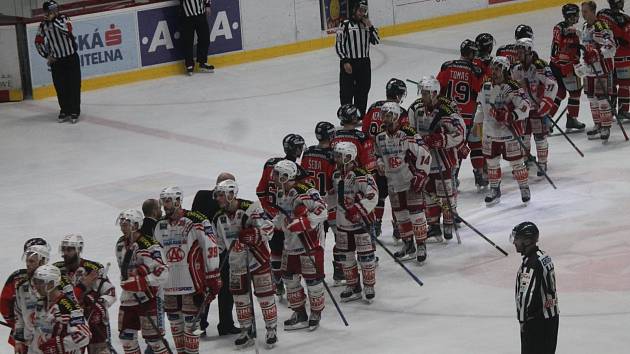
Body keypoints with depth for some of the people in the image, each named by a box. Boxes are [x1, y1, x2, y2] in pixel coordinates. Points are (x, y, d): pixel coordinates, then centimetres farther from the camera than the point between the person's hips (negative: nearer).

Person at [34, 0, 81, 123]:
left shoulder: (64, 19, -9)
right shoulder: (43, 25, -1)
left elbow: (67, 30, -31)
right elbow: (38, 42, 10)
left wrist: (54, 19, -31)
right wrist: (47, 55, 3)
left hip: (71, 57, -3)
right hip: (56, 61, 3)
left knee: (74, 85, -3)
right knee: (60, 87, 5)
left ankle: (75, 112, 3)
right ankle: (64, 111, 17)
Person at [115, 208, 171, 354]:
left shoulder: (149, 246, -19)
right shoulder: (120, 245, 8)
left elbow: (162, 274, -25)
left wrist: (138, 283, -28)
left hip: (148, 297, -8)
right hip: (128, 298, 8)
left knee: (153, 337, -6)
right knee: (126, 336, 12)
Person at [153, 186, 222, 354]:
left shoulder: (196, 222, -11)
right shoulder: (161, 225, 10)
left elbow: (211, 249, -11)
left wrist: (213, 279, -11)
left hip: (192, 282, -6)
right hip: (169, 283, 6)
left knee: (190, 322, -2)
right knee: (174, 321, 13)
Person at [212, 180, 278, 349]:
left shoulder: (251, 208, -16)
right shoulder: (219, 217, 3)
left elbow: (268, 228, -20)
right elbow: (219, 243, 14)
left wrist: (253, 234, -34)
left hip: (257, 258, -6)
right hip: (236, 263, 6)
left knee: (265, 295, 0)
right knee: (240, 297, 8)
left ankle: (271, 330, 12)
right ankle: (247, 332, 22)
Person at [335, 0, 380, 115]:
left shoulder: (366, 24, 10)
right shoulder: (345, 25, -6)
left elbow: (376, 41, 4)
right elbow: (339, 45, -7)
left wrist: (370, 27, -7)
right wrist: (345, 61, -13)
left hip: (364, 63, 5)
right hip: (349, 63, -5)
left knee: (362, 91, 11)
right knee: (347, 92, -2)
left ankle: (360, 116, 22)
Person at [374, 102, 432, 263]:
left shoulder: (408, 135, -17)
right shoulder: (380, 138, 4)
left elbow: (424, 154, -16)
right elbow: (378, 155, 22)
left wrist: (421, 175, -16)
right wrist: (380, 164, 1)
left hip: (411, 182, -6)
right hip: (393, 184, 7)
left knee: (416, 214, -5)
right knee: (400, 216, 13)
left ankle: (421, 246, 4)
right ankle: (408, 246, 26)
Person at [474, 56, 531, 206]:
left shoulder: (513, 89, -17)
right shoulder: (486, 87, 4)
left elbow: (524, 108, -21)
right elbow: (481, 106, 19)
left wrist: (508, 116, -32)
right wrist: (477, 124, 23)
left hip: (509, 133, -6)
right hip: (490, 133, 6)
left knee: (516, 163, 2)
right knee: (492, 162, 14)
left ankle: (524, 188, 20)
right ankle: (494, 190, 29)